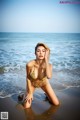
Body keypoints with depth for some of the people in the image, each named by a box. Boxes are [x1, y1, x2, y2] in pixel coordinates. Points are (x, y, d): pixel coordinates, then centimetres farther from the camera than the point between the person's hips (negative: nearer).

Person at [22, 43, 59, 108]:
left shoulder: (49, 65, -29)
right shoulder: (30, 64, -33)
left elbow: (49, 76, -50)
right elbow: (28, 78, -16)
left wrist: (46, 60, -46)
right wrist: (30, 93, -9)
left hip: (44, 83, 2)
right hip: (32, 83, -1)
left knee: (56, 103, 2)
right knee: (26, 106, -6)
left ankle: (47, 94, 30)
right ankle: (26, 95, 24)